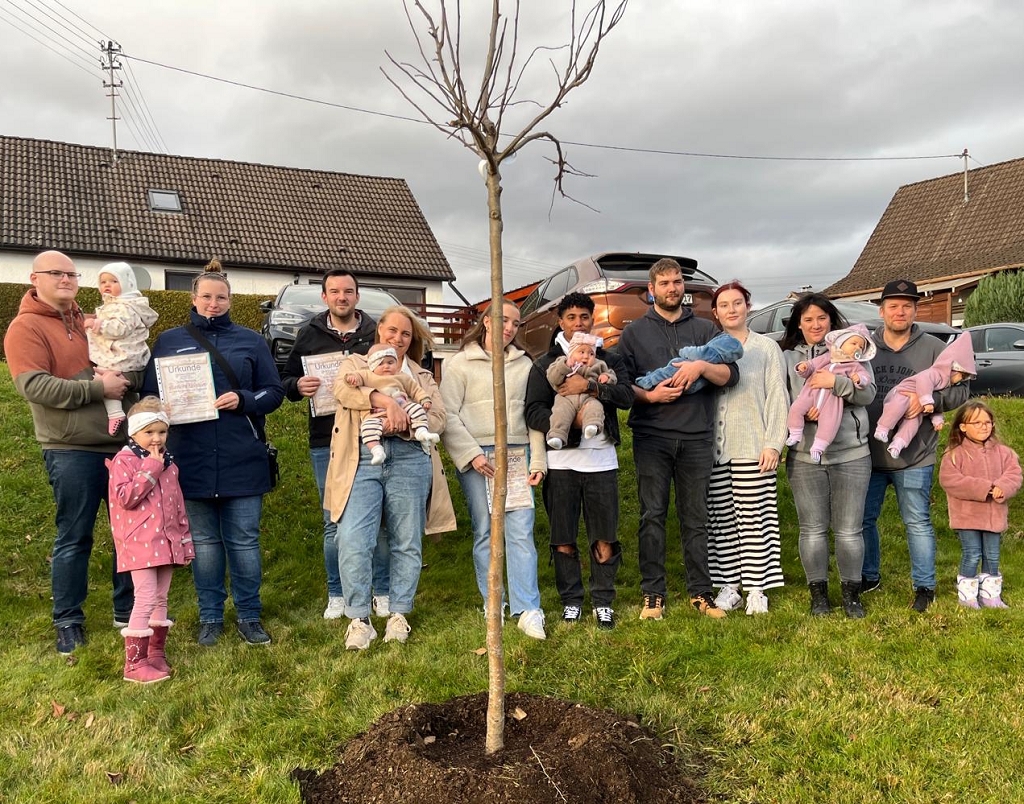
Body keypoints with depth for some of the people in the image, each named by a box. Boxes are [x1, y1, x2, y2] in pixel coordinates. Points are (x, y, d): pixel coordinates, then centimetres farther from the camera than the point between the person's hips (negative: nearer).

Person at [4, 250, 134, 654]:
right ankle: (68, 621, 17)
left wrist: (123, 377, -1)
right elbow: (33, 386, -18)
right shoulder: (25, 327, -4)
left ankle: (128, 610, 25)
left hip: (121, 442, 6)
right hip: (71, 451, -6)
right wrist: (97, 388, -20)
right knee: (74, 537, 2)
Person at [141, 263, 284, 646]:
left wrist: (243, 400, -12)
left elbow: (274, 391, 6)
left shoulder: (250, 340, 7)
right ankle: (210, 617, 23)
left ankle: (250, 615, 19)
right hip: (192, 461, 1)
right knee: (204, 542, 11)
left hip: (243, 461, 0)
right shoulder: (169, 341, 8)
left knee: (244, 540, 6)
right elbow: (150, 394, 10)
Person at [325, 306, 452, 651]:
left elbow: (439, 419, 6)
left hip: (409, 459, 2)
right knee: (352, 540, -11)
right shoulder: (356, 363, 17)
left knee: (406, 542, 5)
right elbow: (343, 389, -6)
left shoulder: (422, 376, 20)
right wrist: (384, 400, -22)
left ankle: (398, 614, 19)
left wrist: (405, 423, -14)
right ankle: (359, 619, 2)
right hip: (363, 459, -1)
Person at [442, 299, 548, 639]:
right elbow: (448, 415, -3)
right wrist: (471, 454, -11)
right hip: (477, 458, -2)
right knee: (485, 532, 3)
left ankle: (528, 610, -2)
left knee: (521, 532, -4)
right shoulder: (460, 364, 3)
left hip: (516, 455, 2)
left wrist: (537, 461, 4)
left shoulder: (524, 364, 14)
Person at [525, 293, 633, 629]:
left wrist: (590, 386, -19)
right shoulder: (545, 364, 7)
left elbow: (626, 396, -6)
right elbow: (533, 412, -4)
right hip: (561, 460, -1)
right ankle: (571, 600, 21)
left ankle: (603, 601, 19)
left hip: (601, 459, 1)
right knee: (563, 538, 6)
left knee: (604, 538, 4)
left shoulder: (609, 360, 12)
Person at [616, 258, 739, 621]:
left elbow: (731, 375, 5)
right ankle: (653, 593, 8)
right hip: (651, 437, -1)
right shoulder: (634, 333, 10)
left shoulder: (704, 329, 13)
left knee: (696, 518, 6)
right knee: (652, 515, 0)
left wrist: (702, 366, -13)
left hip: (696, 437, 1)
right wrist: (649, 395, -12)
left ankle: (700, 591, 15)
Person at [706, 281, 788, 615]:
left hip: (753, 448, -2)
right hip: (715, 448, 2)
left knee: (755, 519, -1)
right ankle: (728, 585, 15)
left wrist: (773, 443, -7)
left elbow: (777, 397, 1)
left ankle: (756, 588, 9)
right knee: (721, 520, 5)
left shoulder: (766, 347, 5)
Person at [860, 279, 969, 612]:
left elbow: (960, 389, -2)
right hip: (868, 454, 2)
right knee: (863, 519, 13)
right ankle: (869, 577, 32)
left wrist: (928, 399, -18)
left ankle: (924, 586, 23)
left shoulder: (934, 348, -1)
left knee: (917, 523, 7)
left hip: (914, 457, -2)